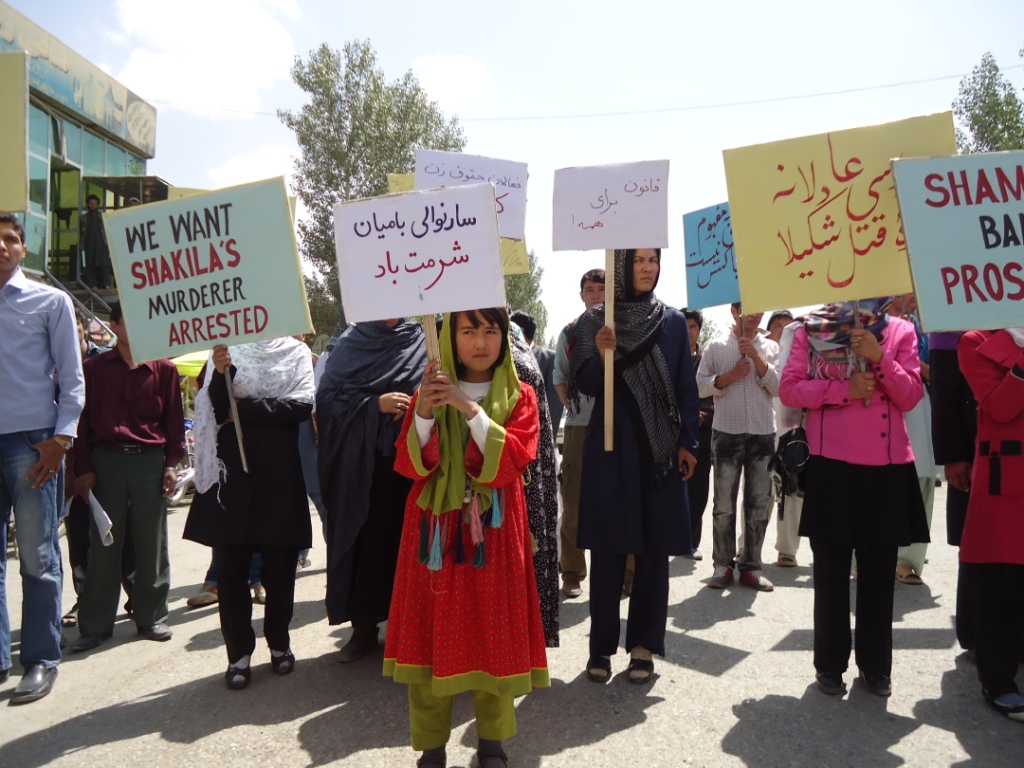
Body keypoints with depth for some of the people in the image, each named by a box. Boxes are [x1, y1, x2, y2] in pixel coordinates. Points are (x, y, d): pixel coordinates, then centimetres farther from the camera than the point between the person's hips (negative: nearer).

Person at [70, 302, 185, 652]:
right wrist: (83, 468, -2)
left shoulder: (164, 369, 4)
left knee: (151, 544, 6)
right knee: (103, 544, 5)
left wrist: (172, 463, -2)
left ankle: (151, 617, 18)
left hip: (150, 460, 0)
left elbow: (174, 419, 4)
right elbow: (85, 417, 3)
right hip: (106, 460, 0)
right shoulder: (96, 367, 4)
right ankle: (96, 624, 15)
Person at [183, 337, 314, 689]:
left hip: (279, 470, 0)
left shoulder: (296, 351, 6)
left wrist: (245, 409, -7)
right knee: (230, 566, 2)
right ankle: (239, 651, 14)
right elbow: (217, 409, -1)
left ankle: (279, 642, 24)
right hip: (231, 467, 1)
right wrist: (221, 373, -18)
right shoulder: (225, 350, 8)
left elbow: (303, 404, -7)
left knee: (280, 563, 7)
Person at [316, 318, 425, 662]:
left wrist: (416, 405, -15)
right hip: (361, 463, 1)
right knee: (366, 538, 3)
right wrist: (375, 404, -12)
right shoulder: (350, 343, 8)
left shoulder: (422, 341, 7)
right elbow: (327, 396, 0)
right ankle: (364, 626, 17)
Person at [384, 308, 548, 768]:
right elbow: (409, 466, -4)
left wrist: (471, 409, -22)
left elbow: (511, 462, -13)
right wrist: (423, 413, -20)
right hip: (435, 530, 1)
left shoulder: (519, 396, 1)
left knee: (493, 633, 4)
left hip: (492, 532, -1)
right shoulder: (429, 392, 5)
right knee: (432, 633, 3)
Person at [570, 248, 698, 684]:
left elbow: (686, 386, 6)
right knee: (607, 546, 1)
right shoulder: (595, 320, 2)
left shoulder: (673, 320, 6)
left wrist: (688, 442, 0)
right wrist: (600, 355, -22)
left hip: (661, 447, 2)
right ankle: (602, 644, 12)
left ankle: (644, 644, 15)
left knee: (654, 547, 4)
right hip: (611, 446, -2)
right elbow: (586, 385, -3)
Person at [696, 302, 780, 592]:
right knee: (724, 503, 0)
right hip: (726, 433, -2)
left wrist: (756, 357, -10)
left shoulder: (771, 347, 10)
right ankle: (723, 564, 9)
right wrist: (729, 376, -13)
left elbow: (777, 387, -1)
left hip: (763, 434, 2)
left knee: (759, 502, 5)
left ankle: (750, 565, 14)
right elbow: (701, 386, 0)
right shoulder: (716, 347, 5)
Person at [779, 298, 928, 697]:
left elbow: (910, 397, -1)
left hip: (887, 467, 2)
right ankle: (829, 664, 19)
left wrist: (880, 358, -15)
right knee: (831, 570, 7)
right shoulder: (810, 330, 4)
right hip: (831, 466, -1)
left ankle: (876, 666, 24)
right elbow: (789, 389, -4)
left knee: (879, 572, 10)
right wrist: (844, 389, -15)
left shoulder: (900, 331, 6)